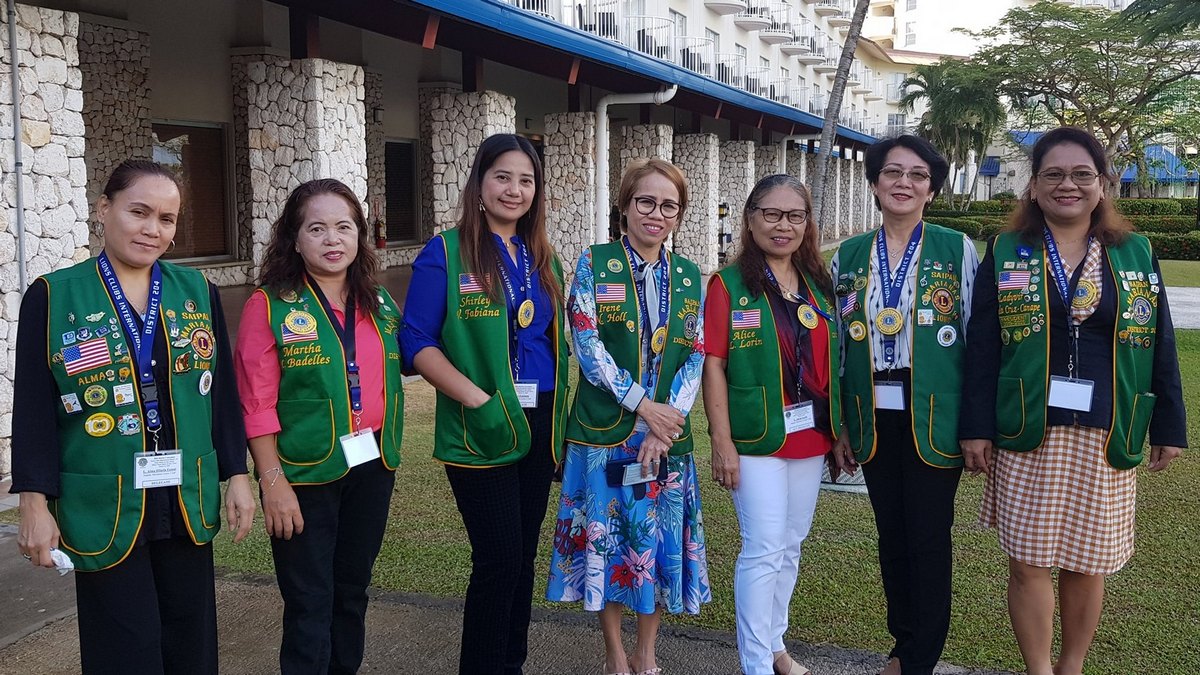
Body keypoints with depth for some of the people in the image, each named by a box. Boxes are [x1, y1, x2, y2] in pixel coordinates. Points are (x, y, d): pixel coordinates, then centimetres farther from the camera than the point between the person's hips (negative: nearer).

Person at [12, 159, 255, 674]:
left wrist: (237, 476, 4)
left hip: (189, 507, 3)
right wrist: (35, 502, -8)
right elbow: (35, 410, -4)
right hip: (103, 512, -3)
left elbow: (222, 393, 7)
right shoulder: (53, 297, -4)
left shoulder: (198, 292, 4)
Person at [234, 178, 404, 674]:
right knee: (310, 604, 4)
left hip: (372, 466, 5)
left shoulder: (378, 303, 7)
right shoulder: (270, 304, -9)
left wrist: (389, 455, 11)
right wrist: (272, 481, -15)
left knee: (352, 590, 17)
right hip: (305, 474, -5)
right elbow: (257, 403, -11)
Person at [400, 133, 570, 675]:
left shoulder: (542, 258, 11)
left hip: (538, 424, 6)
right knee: (499, 558, -4)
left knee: (524, 553, 14)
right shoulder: (445, 253, -7)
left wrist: (561, 417, 11)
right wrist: (477, 399, -20)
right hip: (482, 431, -6)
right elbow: (417, 342, -11)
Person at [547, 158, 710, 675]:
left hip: (667, 433, 3)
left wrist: (666, 422, -10)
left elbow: (696, 356, 3)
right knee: (607, 539, 5)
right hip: (605, 430, -3)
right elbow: (587, 346, -10)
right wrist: (643, 405, -15)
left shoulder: (689, 276, 8)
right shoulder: (594, 264, -2)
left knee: (660, 540, 9)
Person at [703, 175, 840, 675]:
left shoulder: (819, 285, 9)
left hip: (811, 437, 6)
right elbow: (713, 365, -10)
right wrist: (722, 443, -14)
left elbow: (832, 363, 12)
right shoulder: (729, 285, -7)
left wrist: (840, 432, 10)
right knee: (764, 550, -3)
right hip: (757, 439, -5)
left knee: (791, 546, 15)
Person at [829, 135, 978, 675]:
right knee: (891, 534, 12)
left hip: (933, 415, -3)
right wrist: (839, 426, 7)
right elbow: (837, 343, 10)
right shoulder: (849, 256, 6)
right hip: (874, 416, 3)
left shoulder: (956, 249, -1)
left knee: (928, 539, 1)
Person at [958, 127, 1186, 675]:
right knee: (1029, 563, 1)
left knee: (1086, 564, 9)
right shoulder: (1005, 254, 3)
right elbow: (982, 348, 0)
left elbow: (1160, 347, 9)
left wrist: (1170, 427, 6)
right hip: (1026, 433, -1)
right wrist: (976, 427, -5)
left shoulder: (1135, 255, 7)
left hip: (1106, 438, 2)